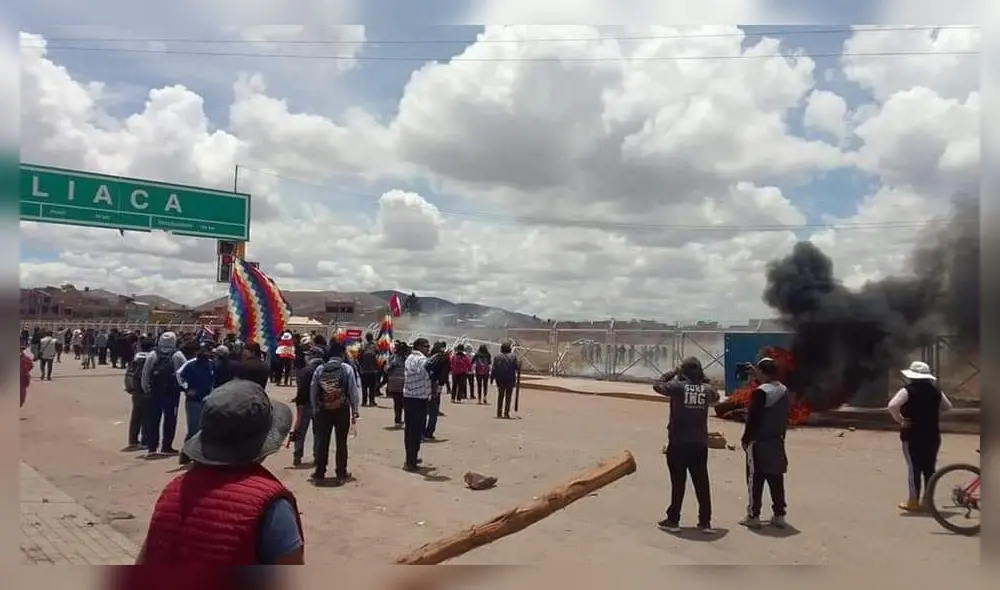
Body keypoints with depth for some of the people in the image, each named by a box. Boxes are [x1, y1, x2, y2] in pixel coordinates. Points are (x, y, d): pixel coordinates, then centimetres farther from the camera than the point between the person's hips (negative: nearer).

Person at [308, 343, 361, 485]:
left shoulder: (320, 369, 3)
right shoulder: (347, 368, -4)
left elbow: (312, 391, 3)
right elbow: (353, 391, -5)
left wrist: (315, 409, 12)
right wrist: (355, 412, 2)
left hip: (323, 410, 2)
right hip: (342, 410, -2)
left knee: (321, 443, 9)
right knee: (341, 443, 8)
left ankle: (319, 475, 13)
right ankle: (341, 474, 13)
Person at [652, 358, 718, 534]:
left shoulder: (677, 386, -11)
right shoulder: (707, 389, -1)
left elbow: (658, 385, 6)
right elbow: (715, 397, 22)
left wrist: (673, 372, 14)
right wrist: (703, 378, 17)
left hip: (678, 443, -3)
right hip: (700, 444, 3)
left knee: (678, 483, 4)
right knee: (702, 483, 10)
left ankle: (673, 520, 12)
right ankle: (705, 522, 17)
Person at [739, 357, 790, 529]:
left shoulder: (760, 392, -17)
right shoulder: (784, 391, 8)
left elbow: (753, 419, -16)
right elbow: (784, 417, 16)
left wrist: (745, 439, -7)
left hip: (759, 442, -7)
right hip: (777, 441, 7)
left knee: (755, 480, 0)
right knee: (776, 480, 12)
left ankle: (753, 516, 4)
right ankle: (779, 515, 17)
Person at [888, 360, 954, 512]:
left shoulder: (908, 390, -12)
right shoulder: (935, 391, 7)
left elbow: (892, 406, -25)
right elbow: (947, 407, 22)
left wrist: (900, 420, -11)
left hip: (913, 435, -5)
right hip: (932, 435, 5)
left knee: (914, 467, 0)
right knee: (930, 467, 12)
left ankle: (913, 501, 4)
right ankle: (927, 500, 19)